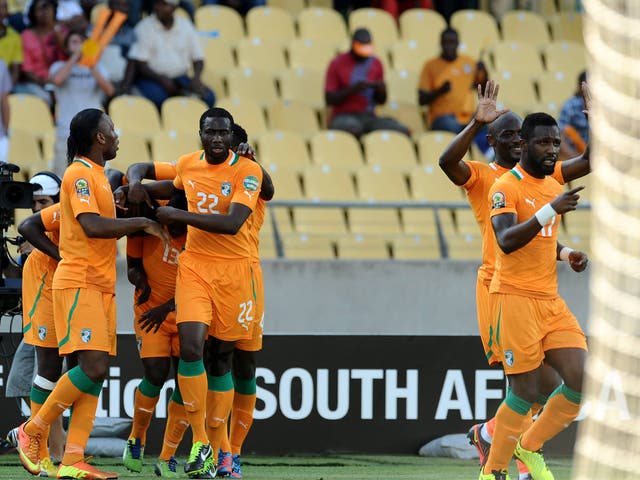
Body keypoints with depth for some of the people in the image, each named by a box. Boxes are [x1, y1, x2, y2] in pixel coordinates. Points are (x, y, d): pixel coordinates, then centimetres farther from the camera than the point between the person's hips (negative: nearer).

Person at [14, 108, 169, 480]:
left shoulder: (97, 176, 19)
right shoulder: (80, 174, -10)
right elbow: (92, 226, -22)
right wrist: (142, 222, -17)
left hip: (100, 286, 10)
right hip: (79, 284, -10)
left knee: (97, 372, 2)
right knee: (94, 366, -17)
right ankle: (34, 430, -3)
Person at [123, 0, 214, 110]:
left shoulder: (186, 26, 9)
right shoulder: (144, 28, -1)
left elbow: (198, 59, 12)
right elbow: (139, 64, -8)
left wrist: (196, 78, -10)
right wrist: (162, 80, -21)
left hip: (180, 77, 3)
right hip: (151, 78, -3)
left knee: (208, 97, -23)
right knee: (157, 97, -37)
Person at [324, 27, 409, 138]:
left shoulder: (375, 63, 13)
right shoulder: (337, 64, 1)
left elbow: (382, 100, 17)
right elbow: (329, 99, -4)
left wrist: (380, 88, -6)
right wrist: (353, 89, -17)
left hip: (369, 117, 4)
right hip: (344, 116, -4)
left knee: (403, 131, -23)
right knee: (354, 128, -41)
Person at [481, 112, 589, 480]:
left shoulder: (554, 187, 15)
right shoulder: (506, 187, -10)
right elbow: (506, 241, -25)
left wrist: (566, 254, 9)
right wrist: (549, 211, -33)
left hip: (550, 299, 8)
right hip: (515, 298, -8)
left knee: (583, 381, -2)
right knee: (527, 392, -7)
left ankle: (530, 448, 16)